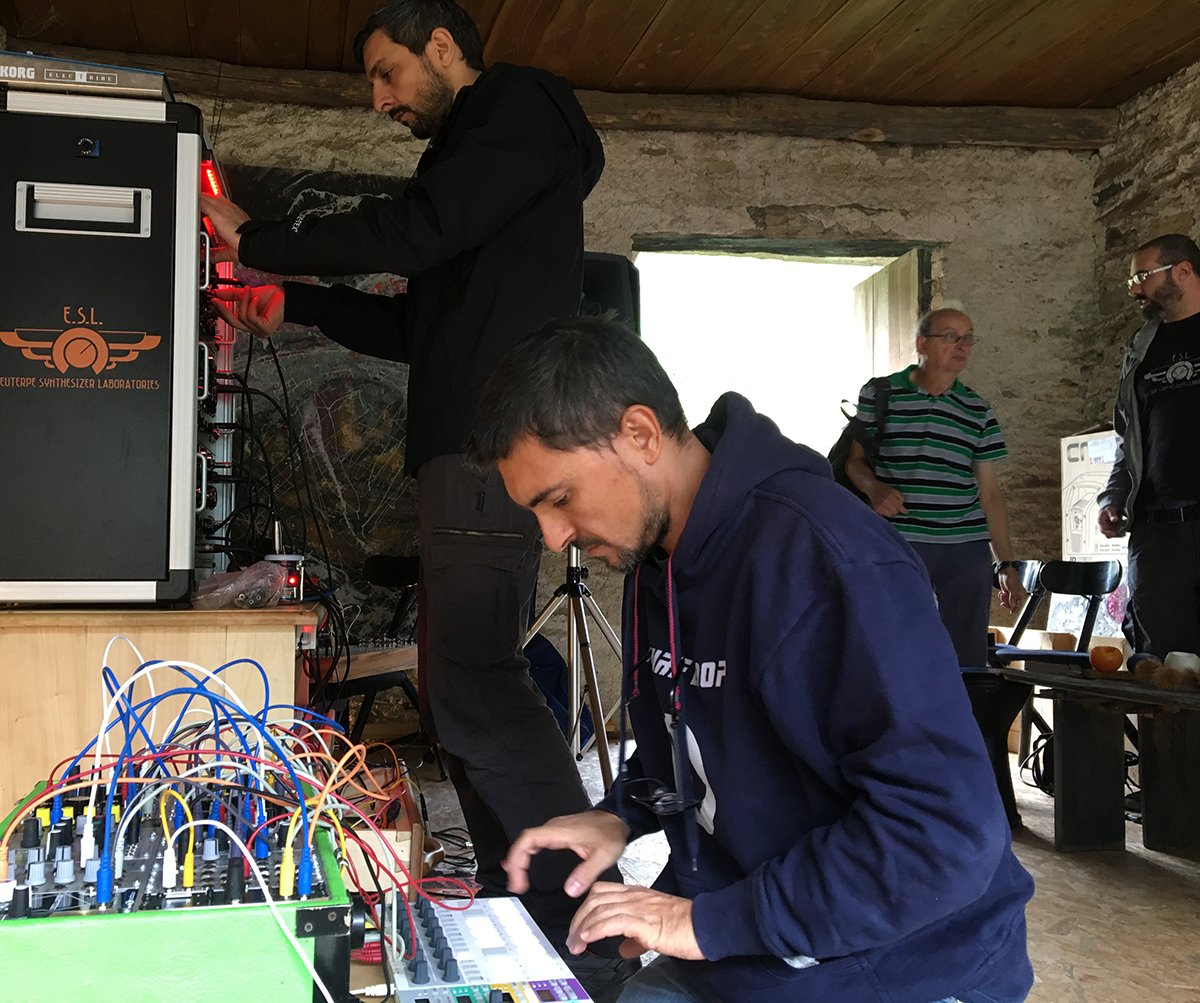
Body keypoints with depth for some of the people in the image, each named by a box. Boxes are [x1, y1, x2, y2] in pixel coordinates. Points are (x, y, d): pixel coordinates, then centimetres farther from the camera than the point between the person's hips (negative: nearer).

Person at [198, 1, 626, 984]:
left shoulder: (519, 107, 1)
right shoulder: (469, 151, 29)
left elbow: (412, 233, -13)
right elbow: (420, 323, 29)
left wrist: (256, 239, -2)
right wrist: (294, 303, 19)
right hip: (467, 449, 10)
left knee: (474, 683, -16)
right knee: (467, 680, 8)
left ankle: (580, 923, -10)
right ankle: (517, 911, 14)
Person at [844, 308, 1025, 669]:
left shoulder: (978, 411, 13)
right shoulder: (879, 394, 5)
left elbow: (990, 492, 13)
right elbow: (854, 459, 7)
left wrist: (1006, 563, 10)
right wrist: (874, 487, -16)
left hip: (967, 548, 3)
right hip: (897, 544, -3)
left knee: (969, 660, 3)